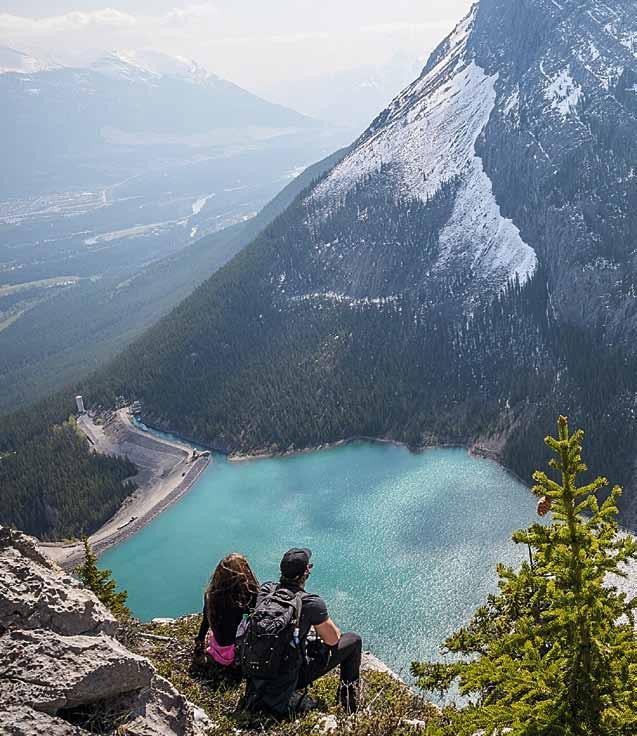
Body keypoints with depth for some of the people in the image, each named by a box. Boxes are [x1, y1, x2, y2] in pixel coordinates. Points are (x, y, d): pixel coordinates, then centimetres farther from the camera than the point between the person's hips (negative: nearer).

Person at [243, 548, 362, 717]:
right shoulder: (312, 602, -20)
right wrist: (324, 623, 15)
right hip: (293, 676, -5)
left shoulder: (265, 590, -5)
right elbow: (333, 640, -7)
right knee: (353, 640, 6)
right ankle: (349, 695, 21)